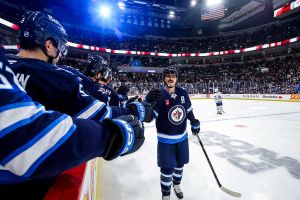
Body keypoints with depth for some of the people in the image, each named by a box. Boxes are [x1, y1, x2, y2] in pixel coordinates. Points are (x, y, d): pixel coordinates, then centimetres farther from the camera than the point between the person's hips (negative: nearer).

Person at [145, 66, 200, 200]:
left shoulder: (183, 93, -4)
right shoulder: (158, 95, -19)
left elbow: (188, 110, 12)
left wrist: (194, 123, 16)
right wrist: (149, 102, -45)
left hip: (182, 137, 5)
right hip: (166, 140, -5)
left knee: (179, 164, 23)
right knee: (167, 169, 5)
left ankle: (176, 184, 52)